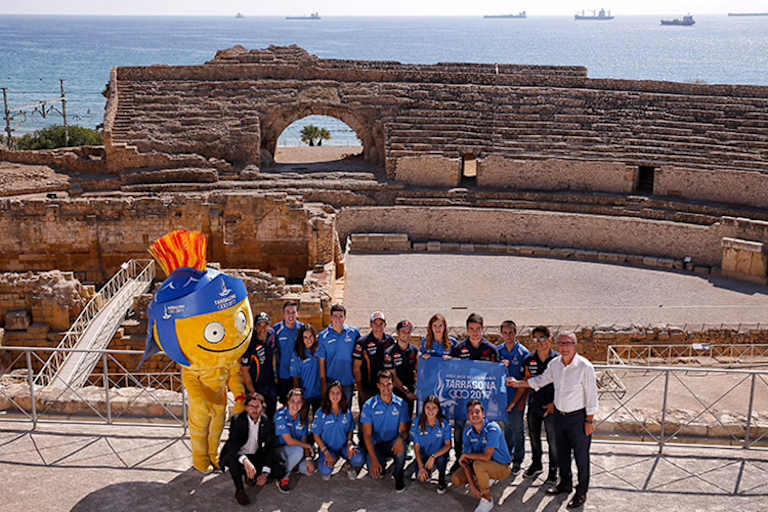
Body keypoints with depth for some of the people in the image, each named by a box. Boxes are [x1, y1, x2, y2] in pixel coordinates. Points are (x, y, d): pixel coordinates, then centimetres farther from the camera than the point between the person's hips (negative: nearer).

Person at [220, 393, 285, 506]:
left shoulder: (267, 422, -8)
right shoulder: (237, 420, -18)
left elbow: (269, 449, -8)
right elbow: (232, 445, -32)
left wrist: (265, 473, -20)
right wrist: (245, 460, -51)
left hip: (255, 456, 3)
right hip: (238, 456, -3)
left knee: (280, 471, -15)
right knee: (231, 456, -39)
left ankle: (250, 474, 7)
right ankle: (239, 489, -18)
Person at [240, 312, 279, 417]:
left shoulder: (271, 334, -8)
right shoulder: (251, 344, -26)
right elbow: (244, 369, -18)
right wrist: (252, 392, -15)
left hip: (271, 383, 6)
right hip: (255, 385, -6)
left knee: (272, 412, 18)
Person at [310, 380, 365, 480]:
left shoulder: (347, 411, -1)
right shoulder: (321, 412, -9)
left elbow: (350, 430, 10)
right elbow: (316, 435, -5)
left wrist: (350, 444, -11)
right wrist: (326, 453, -15)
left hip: (344, 446, 2)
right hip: (327, 447, -2)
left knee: (359, 459, -28)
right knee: (325, 471, -28)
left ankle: (350, 465, 9)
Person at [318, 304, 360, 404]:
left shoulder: (354, 332, -1)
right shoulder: (323, 336, -4)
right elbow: (322, 361, -1)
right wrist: (323, 382, -4)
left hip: (348, 381, 1)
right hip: (330, 381, -1)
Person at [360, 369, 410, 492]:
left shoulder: (400, 404, -4)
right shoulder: (369, 405, -9)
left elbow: (403, 430, -5)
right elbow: (367, 434, -11)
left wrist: (401, 437, -33)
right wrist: (374, 460, -22)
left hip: (393, 443, 0)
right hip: (376, 445, 0)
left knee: (401, 445, -36)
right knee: (374, 473, -25)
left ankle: (398, 475, -5)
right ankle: (382, 462, 15)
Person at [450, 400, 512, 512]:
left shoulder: (492, 429, -27)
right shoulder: (468, 431, -7)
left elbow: (486, 457, -34)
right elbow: (466, 462, -8)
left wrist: (465, 455, -19)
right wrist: (472, 485, -17)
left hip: (501, 467, -6)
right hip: (482, 465, 7)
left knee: (478, 464, -35)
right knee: (456, 479, -8)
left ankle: (487, 500, -15)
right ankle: (484, 480, 18)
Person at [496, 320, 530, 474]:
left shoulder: (523, 352, -11)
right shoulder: (497, 350, 2)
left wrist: (521, 400, -13)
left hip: (517, 396, -4)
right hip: (502, 396, 4)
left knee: (517, 428, 5)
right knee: (506, 426, 16)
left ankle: (518, 460, 18)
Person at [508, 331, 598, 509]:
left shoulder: (585, 366, -19)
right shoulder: (554, 364, -1)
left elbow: (591, 395, -14)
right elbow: (541, 380, 17)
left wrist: (589, 421, -12)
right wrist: (518, 383, 12)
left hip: (578, 417, -6)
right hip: (559, 415, 6)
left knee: (581, 457, 4)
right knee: (562, 453, 20)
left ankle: (581, 493, 19)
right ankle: (565, 483, 39)